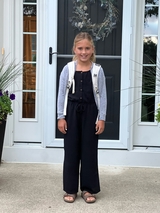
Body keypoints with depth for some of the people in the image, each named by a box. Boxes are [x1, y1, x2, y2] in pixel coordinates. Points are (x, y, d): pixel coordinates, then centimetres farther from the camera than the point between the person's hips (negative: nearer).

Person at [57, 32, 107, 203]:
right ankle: (70, 189, 18)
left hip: (90, 112, 0)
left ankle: (88, 188, 20)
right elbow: (61, 94, 1)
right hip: (72, 112, 0)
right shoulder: (68, 69, -1)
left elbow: (102, 95, 1)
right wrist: (61, 117, -4)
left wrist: (101, 118, -4)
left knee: (89, 150, 6)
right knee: (71, 150, 6)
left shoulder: (98, 70, -1)